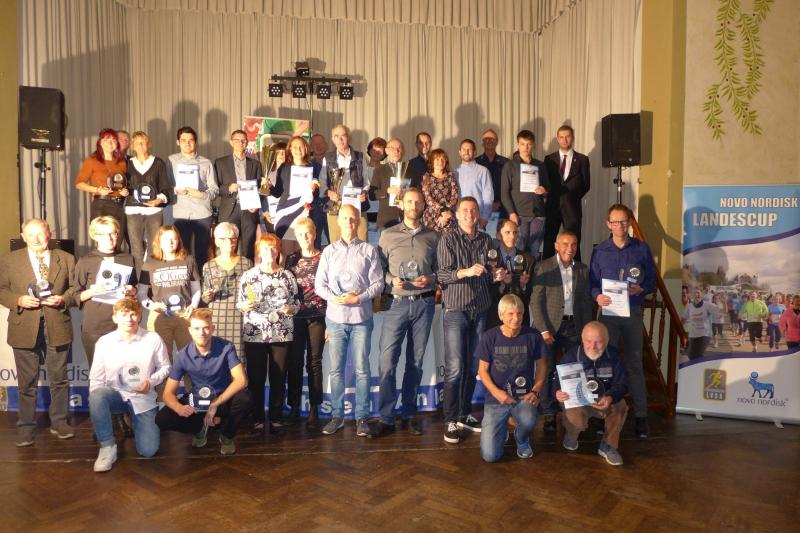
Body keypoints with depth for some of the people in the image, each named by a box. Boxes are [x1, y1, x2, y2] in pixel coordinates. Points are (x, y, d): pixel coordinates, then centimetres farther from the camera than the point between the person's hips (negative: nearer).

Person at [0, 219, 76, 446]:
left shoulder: (66, 259, 4)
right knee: (27, 382, 9)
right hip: (25, 329, 0)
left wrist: (64, 299, -12)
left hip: (57, 327, 1)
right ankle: (26, 426, 23)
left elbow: (76, 287, 7)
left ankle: (59, 422, 26)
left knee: (59, 379, 11)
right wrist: (18, 300, -14)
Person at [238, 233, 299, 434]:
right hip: (254, 334, -1)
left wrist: (290, 308, -12)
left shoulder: (287, 276, 6)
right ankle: (257, 419, 13)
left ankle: (276, 419, 15)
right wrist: (245, 306, -15)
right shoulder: (248, 275, 4)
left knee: (278, 377, 4)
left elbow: (296, 303, 9)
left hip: (281, 333, 1)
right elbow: (239, 304, 7)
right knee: (256, 378, 2)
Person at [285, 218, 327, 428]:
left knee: (314, 363, 2)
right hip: (295, 317, 2)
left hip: (318, 316, -2)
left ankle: (314, 409, 11)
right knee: (294, 362, 4)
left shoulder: (323, 258, 1)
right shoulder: (291, 259, 8)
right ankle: (294, 407, 15)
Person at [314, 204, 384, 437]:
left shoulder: (369, 250, 4)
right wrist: (336, 298, -11)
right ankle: (337, 415, 17)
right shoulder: (329, 251, 10)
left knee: (362, 370, 2)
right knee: (336, 370, 7)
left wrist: (359, 298, -12)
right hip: (335, 318, 2)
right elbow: (319, 284, 6)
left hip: (361, 317, -2)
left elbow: (378, 283, 0)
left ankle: (361, 417, 11)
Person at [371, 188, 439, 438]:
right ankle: (386, 418, 5)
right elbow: (378, 269, 4)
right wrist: (391, 280, -14)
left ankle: (409, 414, 22)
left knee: (415, 362, 10)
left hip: (424, 304, 2)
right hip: (396, 303, -1)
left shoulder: (433, 237, 8)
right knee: (387, 361, -5)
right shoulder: (388, 235, 5)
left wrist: (431, 279, -10)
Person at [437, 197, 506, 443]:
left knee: (472, 366, 9)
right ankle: (451, 420, 4)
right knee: (455, 367, -5)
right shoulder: (448, 240, -2)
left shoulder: (486, 240, 11)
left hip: (480, 309, 5)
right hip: (456, 309, -4)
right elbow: (442, 274, -11)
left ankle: (465, 414, 21)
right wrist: (465, 271, -25)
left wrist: (495, 275, -3)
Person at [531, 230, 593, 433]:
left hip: (573, 326, 3)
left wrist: (586, 330, 4)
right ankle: (549, 415, 10)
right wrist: (544, 330, -12)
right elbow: (536, 301, -6)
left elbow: (586, 302, 11)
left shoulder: (583, 270, 9)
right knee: (547, 371, 1)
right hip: (549, 326, -3)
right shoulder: (543, 267, -3)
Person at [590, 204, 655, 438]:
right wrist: (597, 296, -15)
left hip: (633, 312, 0)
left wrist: (641, 289, -15)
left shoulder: (641, 249, 4)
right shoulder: (600, 251, 4)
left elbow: (651, 280, 6)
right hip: (607, 311, 0)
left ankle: (640, 416, 10)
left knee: (634, 364, 3)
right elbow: (592, 282, 5)